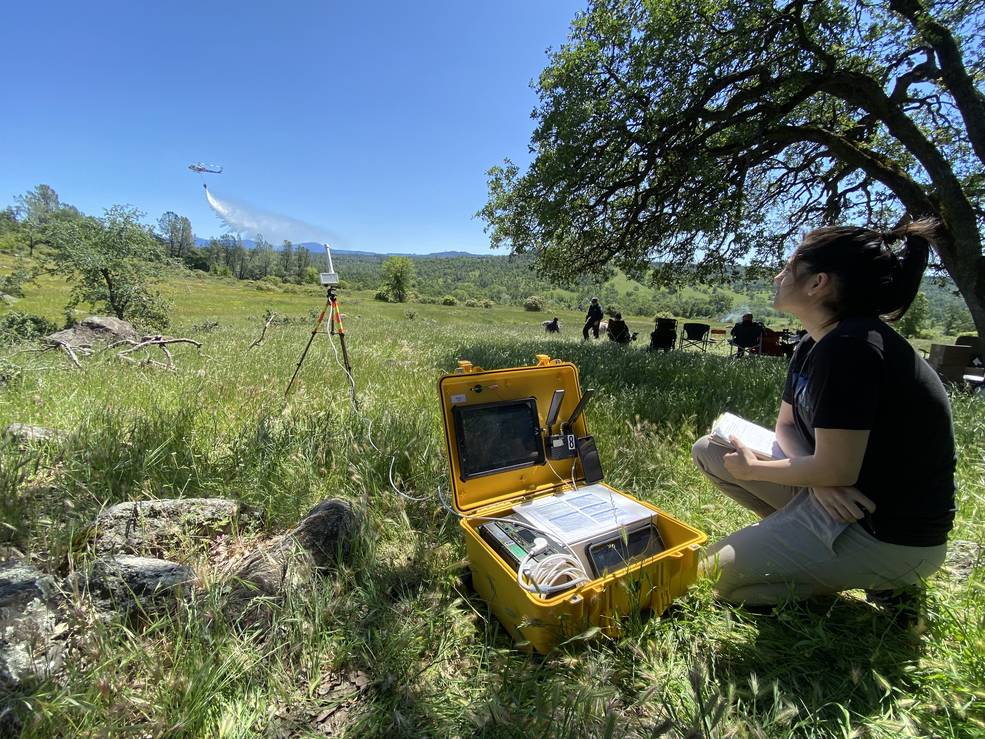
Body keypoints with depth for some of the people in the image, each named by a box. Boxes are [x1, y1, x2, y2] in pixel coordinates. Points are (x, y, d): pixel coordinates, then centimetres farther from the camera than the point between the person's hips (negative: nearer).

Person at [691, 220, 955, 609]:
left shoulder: (851, 347, -26)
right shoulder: (812, 345, 3)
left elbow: (835, 471, -25)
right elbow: (786, 425, 9)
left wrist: (751, 469, -10)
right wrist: (817, 479, -10)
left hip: (891, 536, -8)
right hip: (839, 496, 9)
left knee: (721, 574, -6)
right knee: (709, 451, 6)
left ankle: (881, 580, 5)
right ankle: (801, 534, 8)